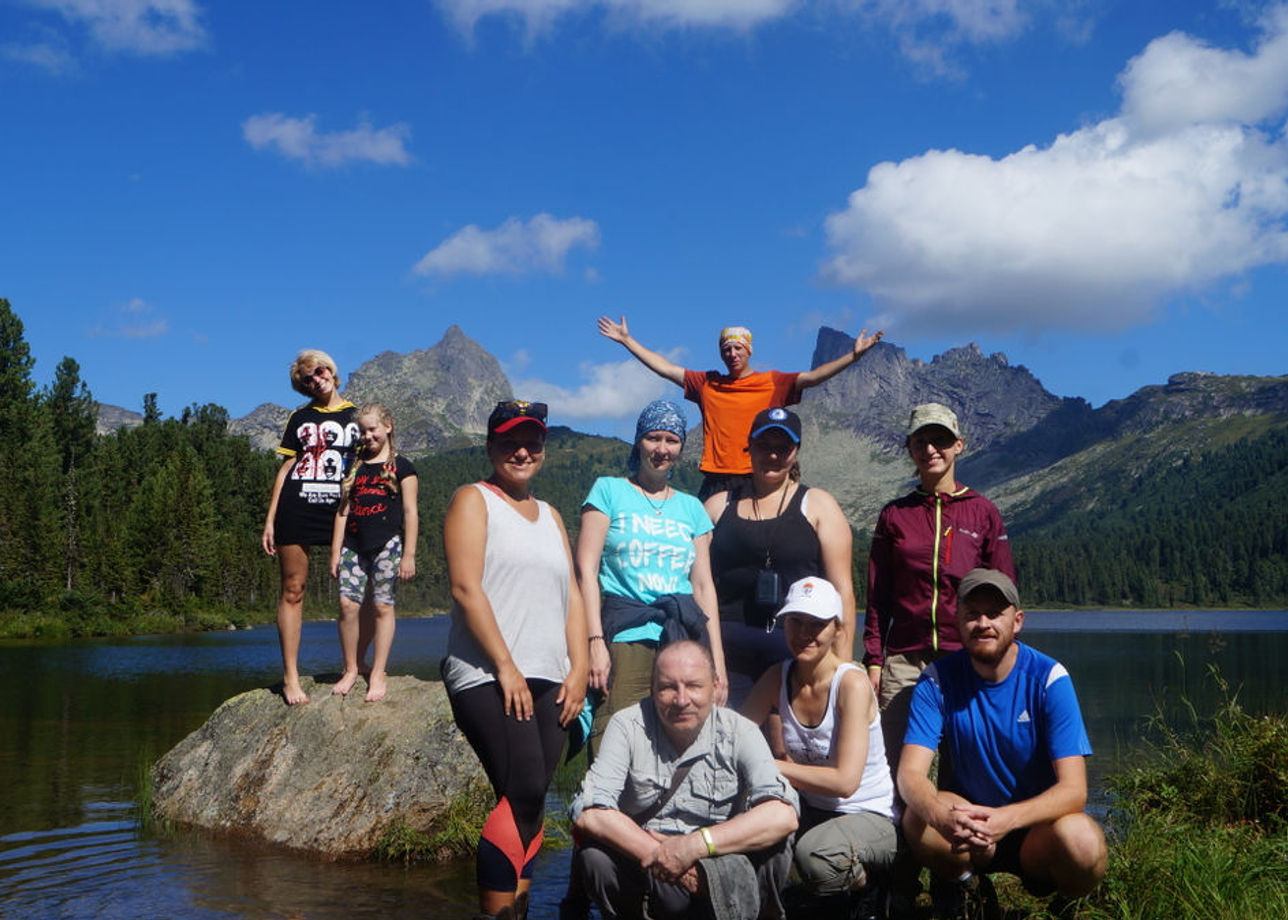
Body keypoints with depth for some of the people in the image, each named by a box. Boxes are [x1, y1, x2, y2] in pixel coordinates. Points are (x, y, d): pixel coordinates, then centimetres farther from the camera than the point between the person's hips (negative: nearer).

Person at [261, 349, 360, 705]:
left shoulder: (356, 416, 11)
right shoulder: (300, 418, 14)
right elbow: (286, 468, 13)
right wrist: (270, 519, 6)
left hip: (341, 512, -1)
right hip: (296, 512, 1)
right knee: (293, 591, 0)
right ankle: (290, 676, 4)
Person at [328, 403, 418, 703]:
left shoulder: (401, 466, 5)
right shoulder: (354, 467, 17)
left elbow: (410, 513, 1)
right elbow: (343, 510, 15)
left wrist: (409, 555, -4)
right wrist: (336, 550, 9)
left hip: (387, 544, -4)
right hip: (354, 544, 4)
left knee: (382, 606, -4)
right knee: (348, 603, -6)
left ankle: (378, 673, 2)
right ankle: (350, 669, 6)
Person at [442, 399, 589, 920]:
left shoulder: (550, 517, 22)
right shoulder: (473, 500, 3)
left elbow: (572, 597, 17)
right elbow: (465, 588, -9)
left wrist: (577, 669, 3)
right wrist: (505, 667, -14)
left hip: (548, 682, 6)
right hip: (491, 679, -6)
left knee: (530, 802, 2)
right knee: (524, 794, -16)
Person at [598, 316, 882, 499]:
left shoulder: (772, 383, 5)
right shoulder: (706, 383, 12)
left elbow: (812, 377, -4)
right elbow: (665, 368, 15)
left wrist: (853, 356, -15)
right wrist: (627, 340, 15)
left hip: (755, 481, -2)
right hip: (714, 483, 2)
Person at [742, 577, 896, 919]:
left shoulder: (852, 684, -19)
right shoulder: (779, 677, -2)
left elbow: (845, 782, -26)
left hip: (869, 817, -5)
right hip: (810, 810, 5)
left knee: (815, 855, -36)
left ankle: (867, 890, 1)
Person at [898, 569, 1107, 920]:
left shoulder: (1049, 679, -15)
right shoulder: (937, 680, -10)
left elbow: (1073, 789, -22)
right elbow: (910, 773, -18)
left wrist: (1007, 819, -42)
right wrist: (941, 816, -42)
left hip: (1039, 826, -1)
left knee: (1082, 843, -34)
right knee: (918, 819, -31)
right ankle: (963, 886, 2)